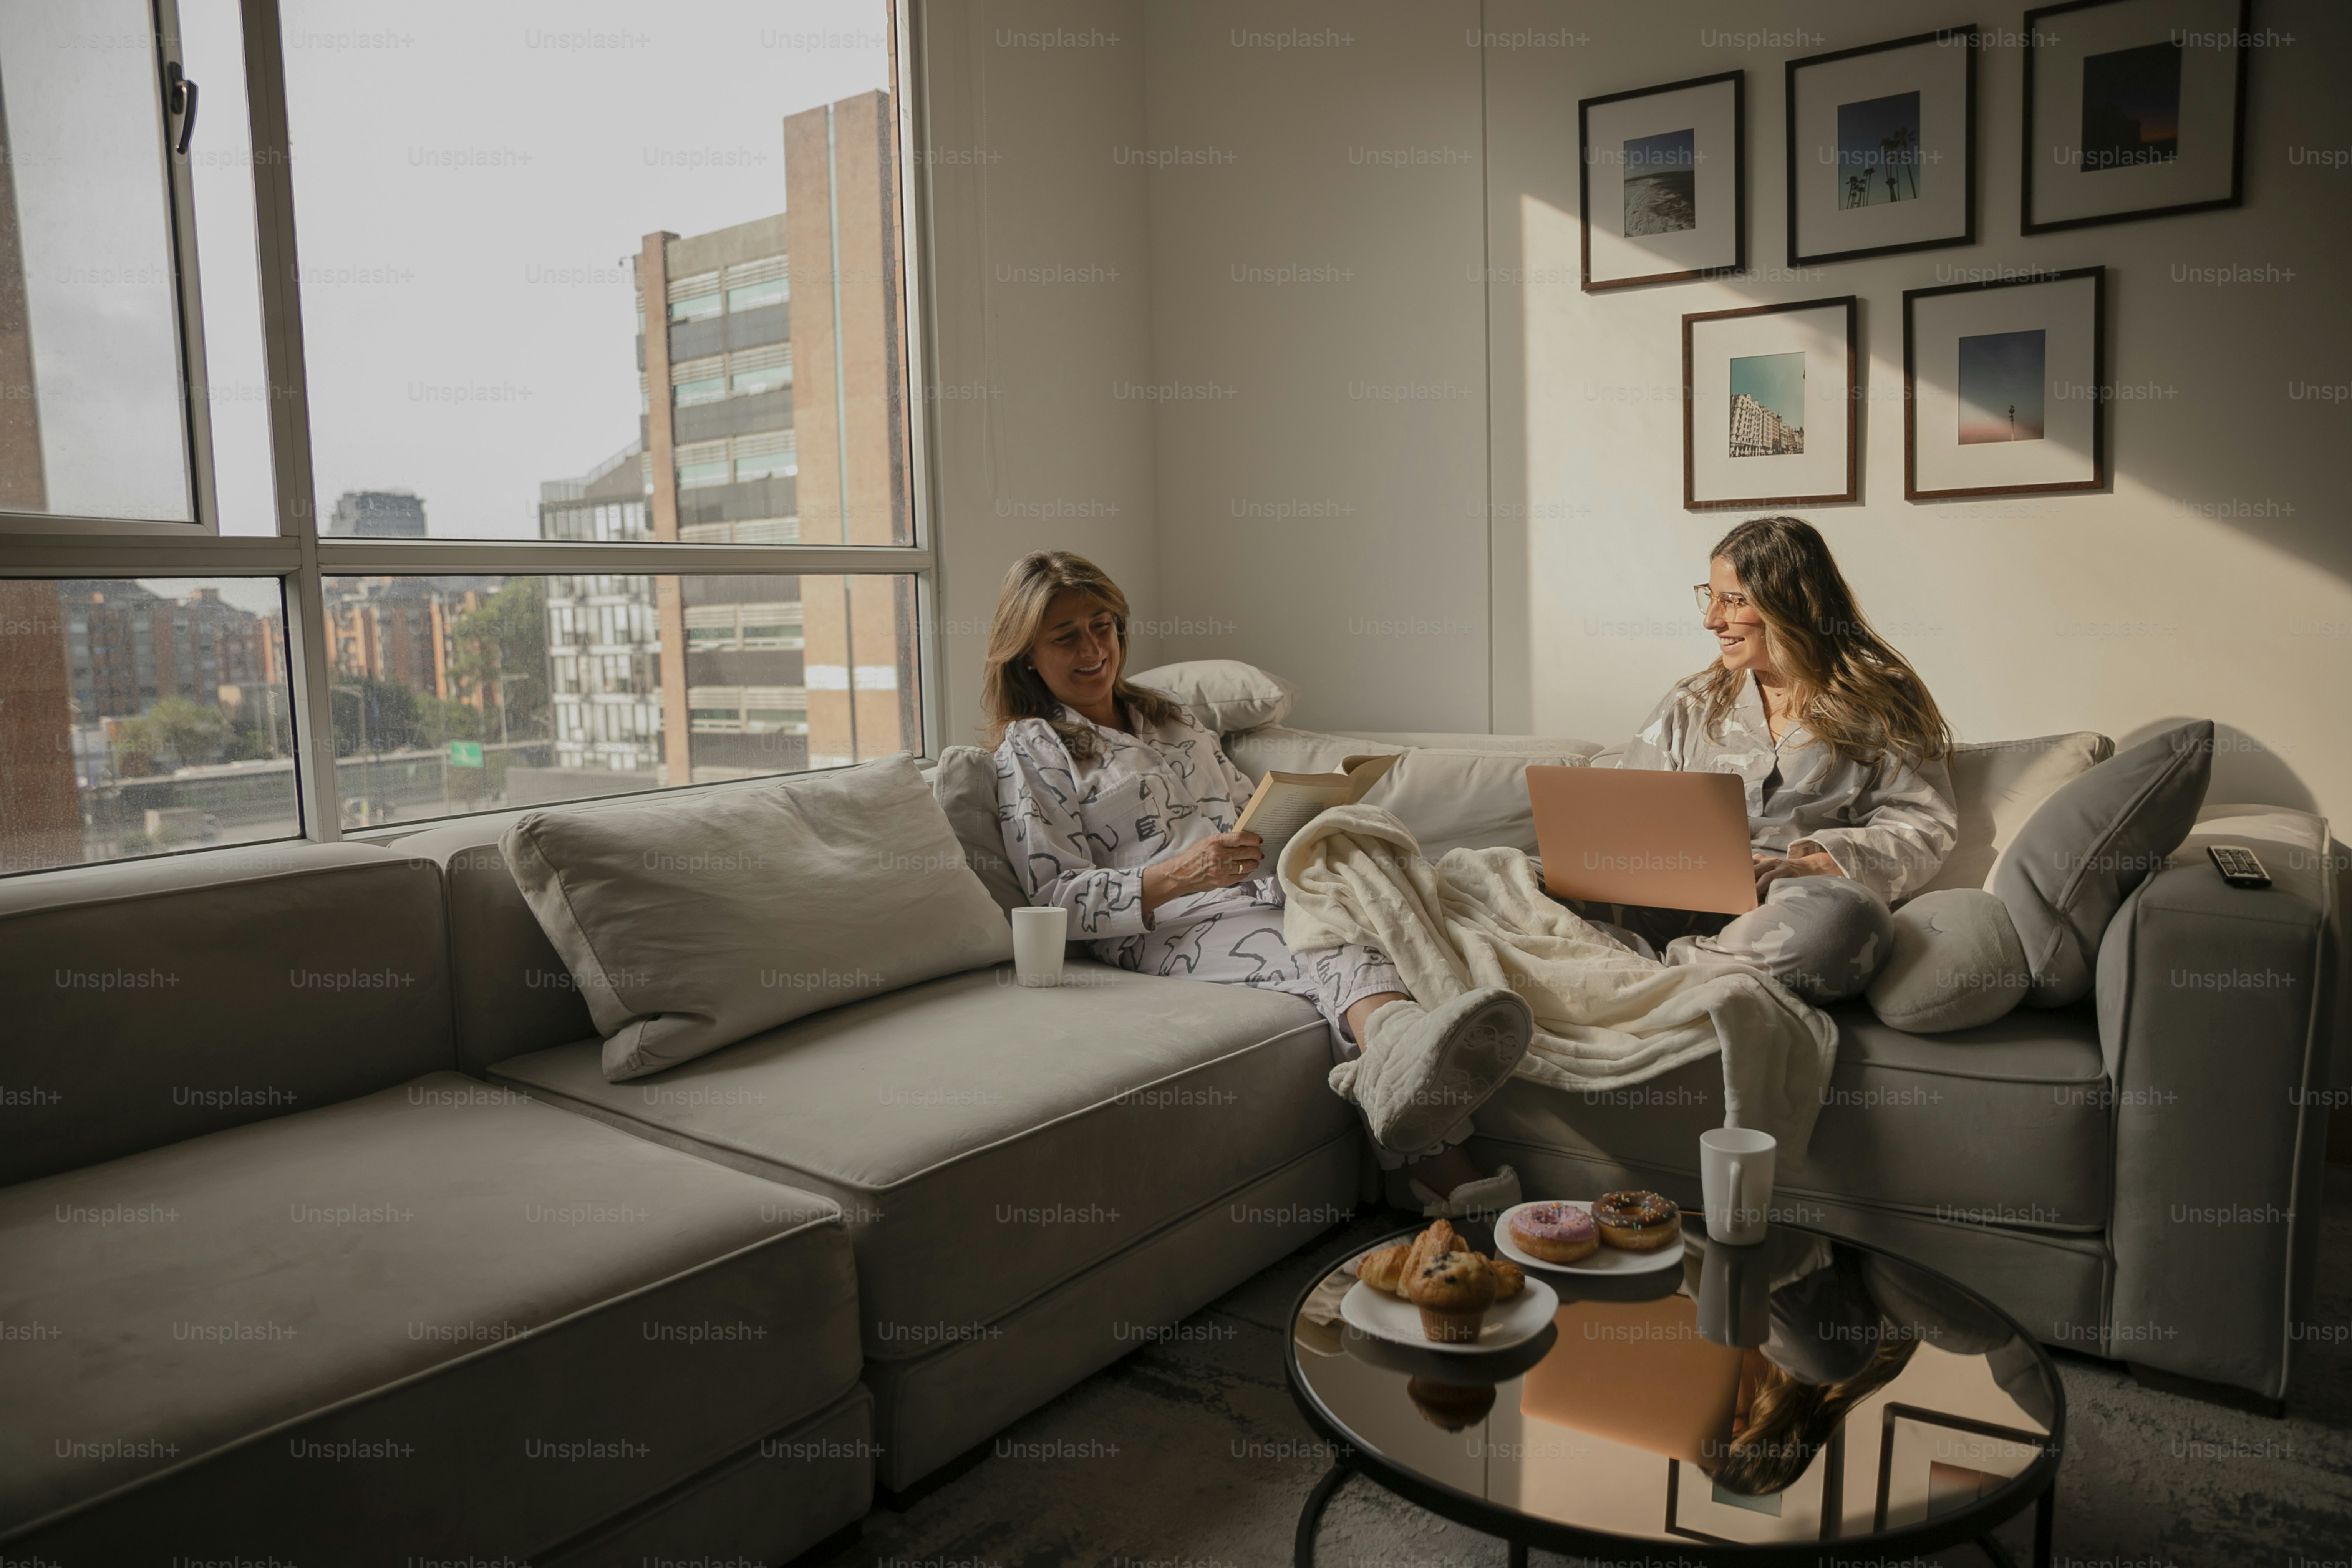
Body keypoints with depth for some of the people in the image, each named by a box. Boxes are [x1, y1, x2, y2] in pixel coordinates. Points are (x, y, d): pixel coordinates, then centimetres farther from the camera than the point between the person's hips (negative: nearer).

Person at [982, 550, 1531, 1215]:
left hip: (1268, 896, 6)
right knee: (1344, 960, -38)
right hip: (1171, 930, -6)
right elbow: (1057, 900, -2)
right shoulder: (1030, 752, 9)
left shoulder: (1168, 714, 30)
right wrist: (1178, 875, -18)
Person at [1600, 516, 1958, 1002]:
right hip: (1680, 903, 2)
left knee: (1843, 917, -41)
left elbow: (1924, 826, 3)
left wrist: (1813, 865, -15)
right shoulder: (1689, 705, 24)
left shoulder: (1881, 703, 13)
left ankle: (1667, 967, -28)